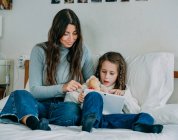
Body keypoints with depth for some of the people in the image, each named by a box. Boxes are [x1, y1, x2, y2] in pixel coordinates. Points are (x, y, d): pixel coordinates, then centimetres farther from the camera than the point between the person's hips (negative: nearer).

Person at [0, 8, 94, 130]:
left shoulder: (83, 51, 7)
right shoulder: (40, 51, 2)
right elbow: (34, 90, -3)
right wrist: (62, 88, -19)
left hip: (68, 104, 0)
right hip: (43, 104, 0)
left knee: (72, 110, -38)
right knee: (19, 94, -32)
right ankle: (36, 122, -58)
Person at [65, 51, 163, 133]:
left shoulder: (123, 90, 29)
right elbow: (68, 98, 17)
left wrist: (124, 95, 2)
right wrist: (78, 98, -5)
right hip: (94, 116, -1)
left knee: (146, 117, -19)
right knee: (94, 96, -29)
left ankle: (139, 126, -54)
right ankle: (89, 122, -56)